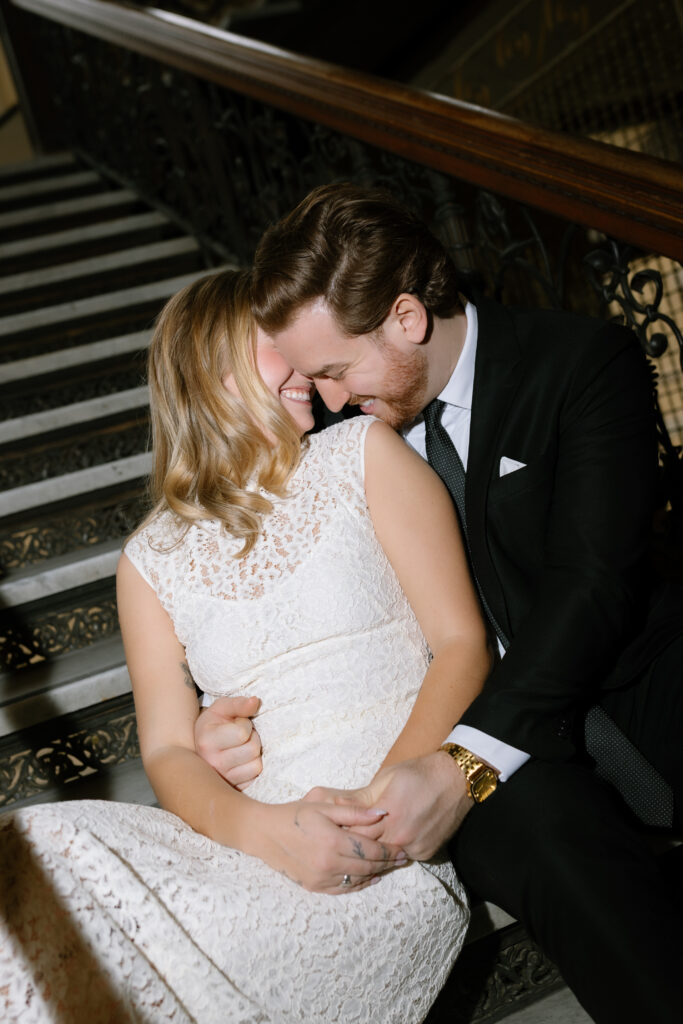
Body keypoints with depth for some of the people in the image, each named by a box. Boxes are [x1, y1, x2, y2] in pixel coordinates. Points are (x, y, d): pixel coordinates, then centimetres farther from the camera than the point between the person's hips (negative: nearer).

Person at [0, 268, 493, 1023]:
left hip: (396, 840, -2)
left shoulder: (364, 455, 8)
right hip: (256, 832, 3)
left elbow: (463, 643, 1)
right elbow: (168, 750, 5)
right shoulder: (152, 559, 13)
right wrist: (260, 828, -18)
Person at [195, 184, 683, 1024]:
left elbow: (593, 579, -18)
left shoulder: (585, 363, -7)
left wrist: (466, 764, -29)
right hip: (458, 715, 2)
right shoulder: (346, 423, 6)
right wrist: (232, 715, -7)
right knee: (541, 829, -33)